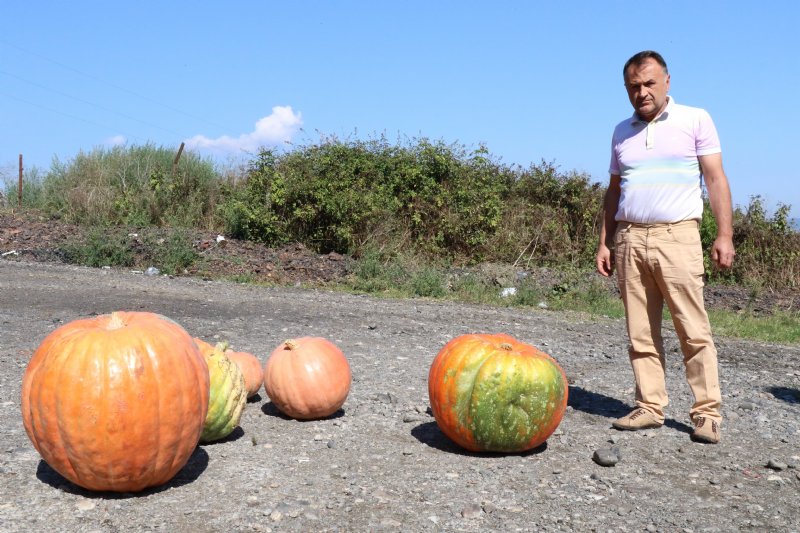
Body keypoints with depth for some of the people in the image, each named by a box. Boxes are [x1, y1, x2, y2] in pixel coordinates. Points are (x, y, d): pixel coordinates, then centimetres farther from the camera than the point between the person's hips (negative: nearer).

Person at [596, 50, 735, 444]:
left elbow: (716, 179, 1)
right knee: (641, 333, 4)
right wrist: (604, 242, 12)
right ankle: (650, 407, 10)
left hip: (676, 237, -4)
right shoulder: (622, 131, 17)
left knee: (694, 330, -5)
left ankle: (707, 412, 2)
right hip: (629, 239, 4)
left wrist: (725, 235, -7)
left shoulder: (695, 119, 6)